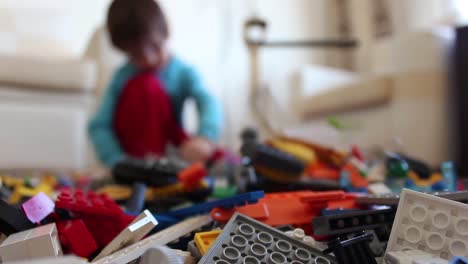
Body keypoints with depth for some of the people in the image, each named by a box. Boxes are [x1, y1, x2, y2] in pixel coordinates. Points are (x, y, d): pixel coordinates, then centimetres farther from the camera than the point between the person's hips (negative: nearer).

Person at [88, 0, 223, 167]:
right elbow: (99, 126, -12)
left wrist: (204, 138, -47)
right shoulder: (123, 77, -9)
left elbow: (208, 103, -26)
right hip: (136, 156, -1)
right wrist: (118, 160, -29)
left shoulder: (184, 73, -8)